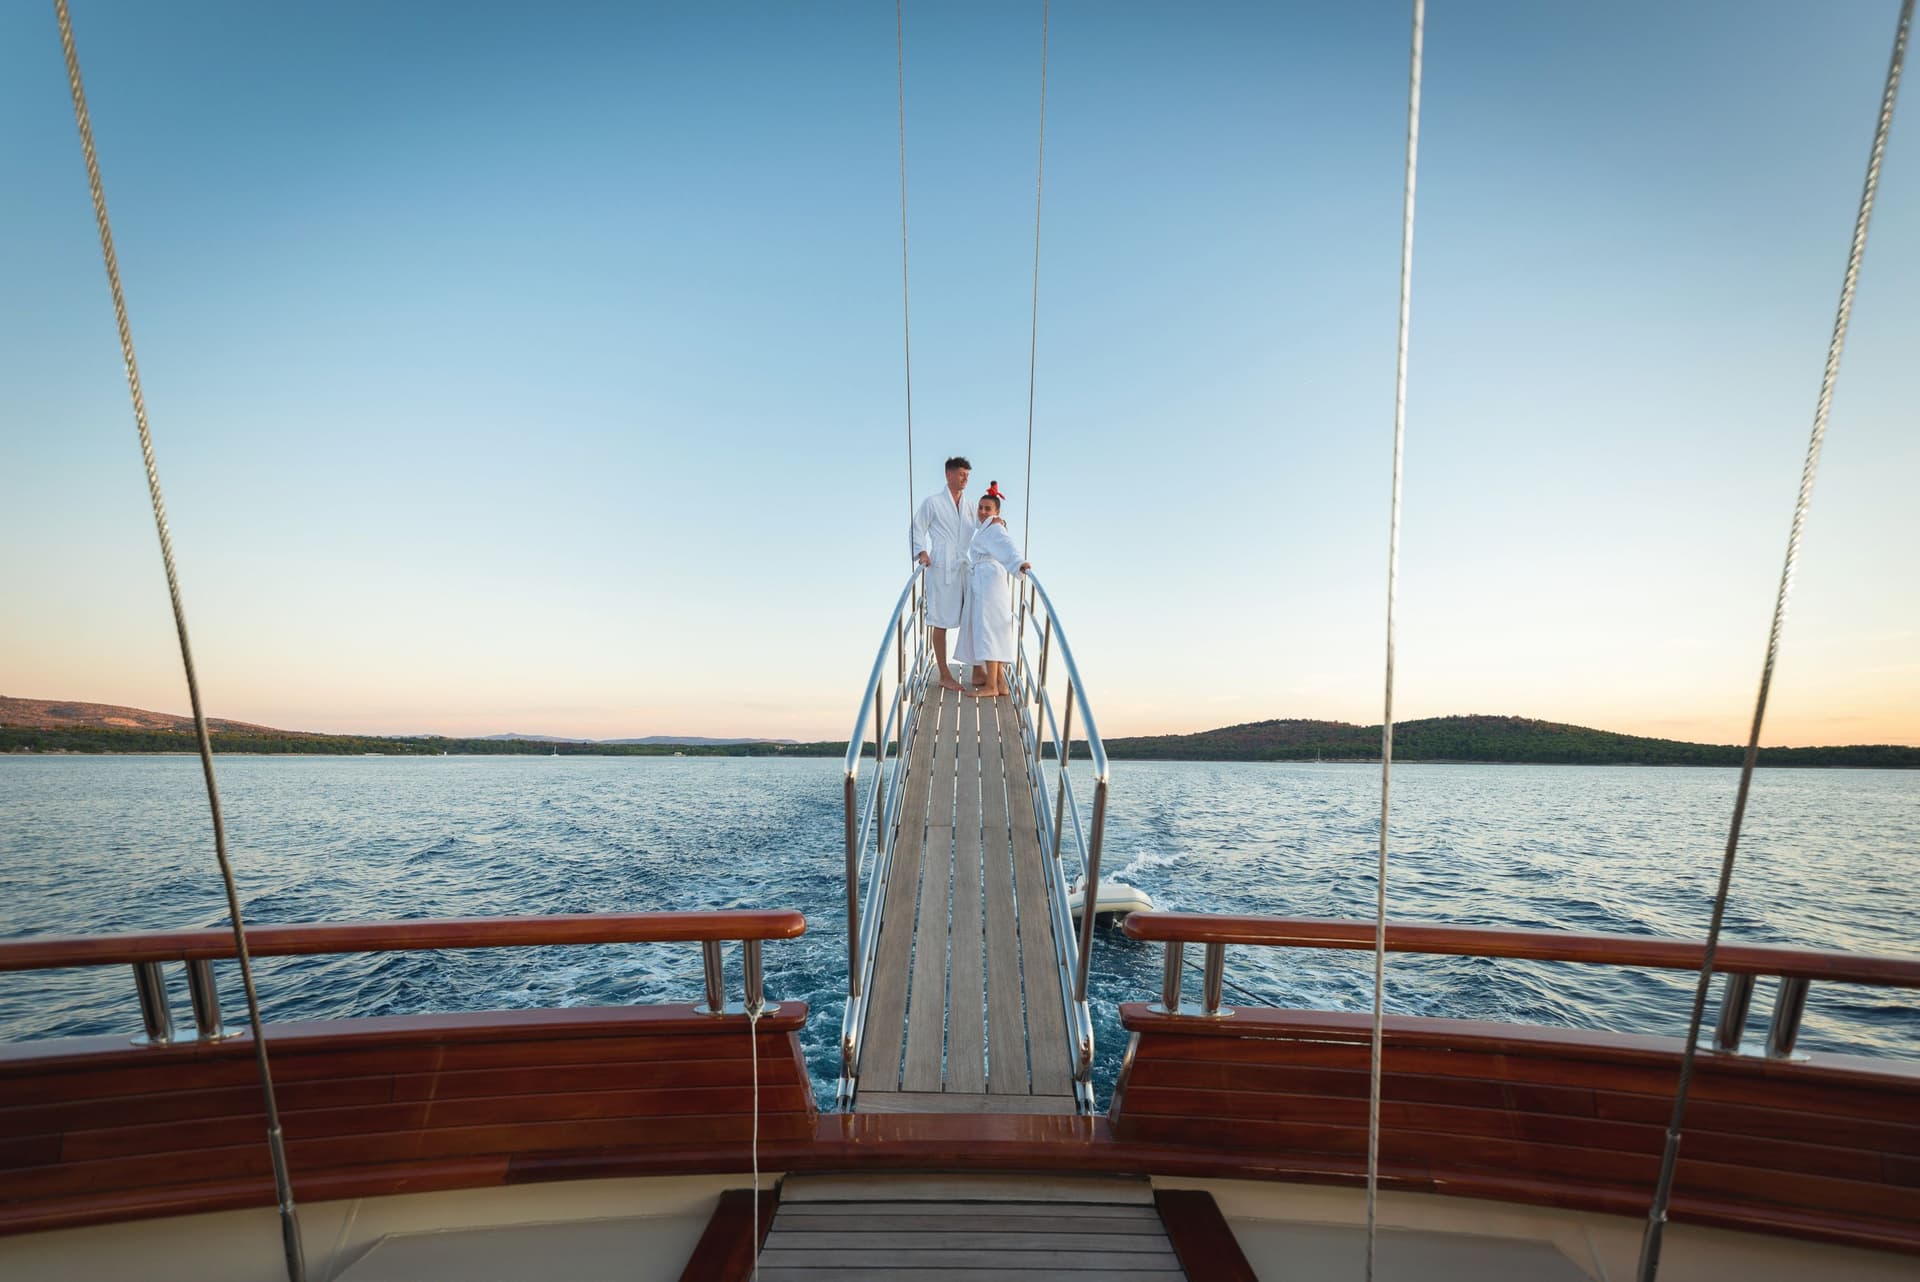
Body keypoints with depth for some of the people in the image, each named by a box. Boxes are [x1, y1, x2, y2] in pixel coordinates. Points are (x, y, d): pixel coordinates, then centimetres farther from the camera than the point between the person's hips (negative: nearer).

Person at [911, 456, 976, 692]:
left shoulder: (967, 504, 14)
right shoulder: (933, 501, -2)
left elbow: (975, 531, 19)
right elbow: (917, 528, 1)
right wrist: (921, 552, -12)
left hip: (965, 567, 6)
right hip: (941, 568, -6)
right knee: (941, 622, 1)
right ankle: (944, 675, 9)